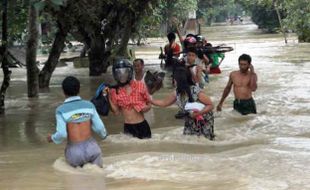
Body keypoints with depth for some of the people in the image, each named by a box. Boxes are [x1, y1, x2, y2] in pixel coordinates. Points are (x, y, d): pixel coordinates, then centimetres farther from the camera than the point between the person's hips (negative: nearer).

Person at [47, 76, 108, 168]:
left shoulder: (61, 110, -12)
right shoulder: (89, 105, -4)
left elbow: (62, 134, -17)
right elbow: (99, 127, -2)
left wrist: (52, 138, 6)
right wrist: (104, 134, 22)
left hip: (75, 152, -1)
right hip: (91, 148, 1)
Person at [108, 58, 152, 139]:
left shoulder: (140, 86, -6)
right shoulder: (115, 91, -3)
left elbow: (149, 104, 4)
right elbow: (117, 112, -2)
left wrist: (145, 108, -17)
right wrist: (109, 98, -10)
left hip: (142, 125, -1)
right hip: (127, 127, 1)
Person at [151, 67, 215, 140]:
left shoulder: (196, 92, -27)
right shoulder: (177, 93, -8)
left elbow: (210, 105, -21)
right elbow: (164, 103, 7)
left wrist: (199, 113, -34)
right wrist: (149, 100, 2)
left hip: (204, 123, -6)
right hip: (190, 124, 6)